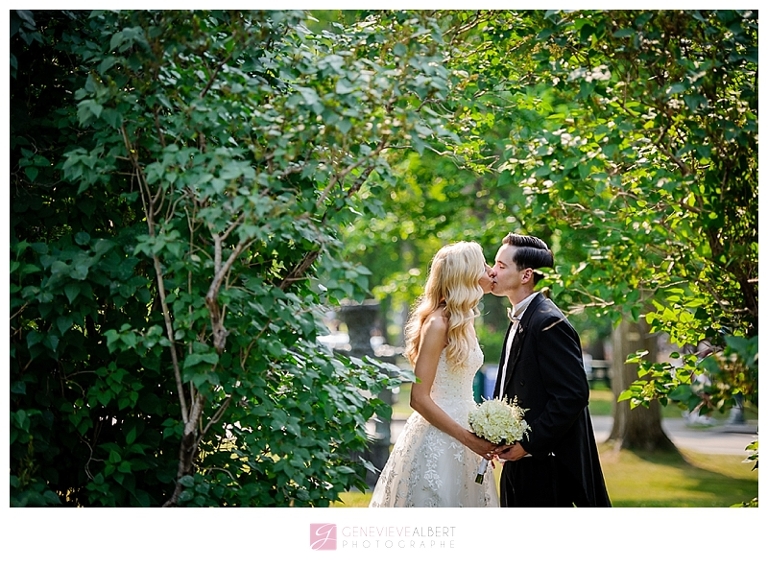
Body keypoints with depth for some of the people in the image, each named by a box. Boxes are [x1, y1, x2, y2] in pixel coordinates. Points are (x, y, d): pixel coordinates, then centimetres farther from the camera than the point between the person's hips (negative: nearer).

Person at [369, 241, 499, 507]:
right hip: (437, 440, -9)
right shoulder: (438, 324, -15)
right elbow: (419, 398, -18)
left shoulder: (464, 321, 12)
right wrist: (467, 437, -19)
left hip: (460, 434, 9)